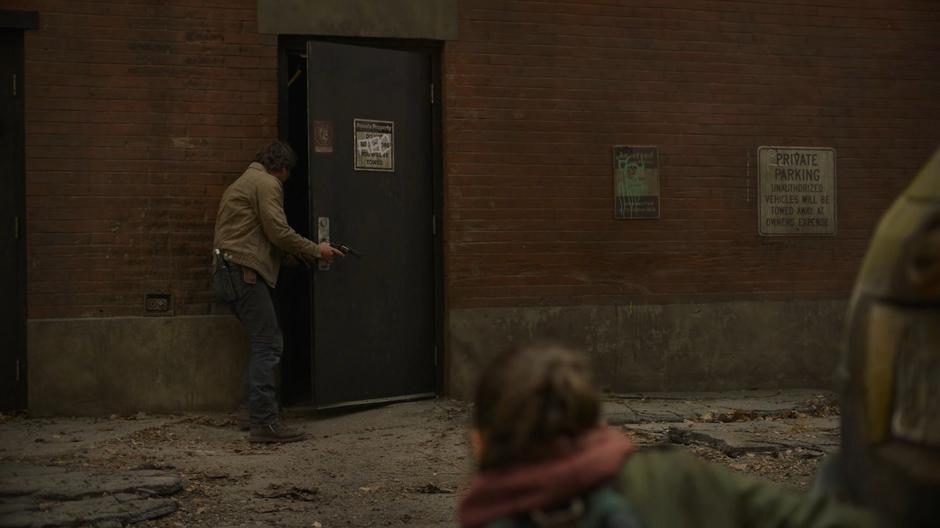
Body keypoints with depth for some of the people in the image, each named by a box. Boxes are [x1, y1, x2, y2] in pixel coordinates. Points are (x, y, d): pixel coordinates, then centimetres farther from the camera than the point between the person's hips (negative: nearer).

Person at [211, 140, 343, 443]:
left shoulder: (243, 183, 29)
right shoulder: (267, 184, -4)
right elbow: (278, 232, -13)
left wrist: (299, 256, 28)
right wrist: (316, 251, -1)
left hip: (228, 271, 11)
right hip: (244, 271, -11)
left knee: (263, 344, 14)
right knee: (268, 344, -12)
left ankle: (256, 415, 14)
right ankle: (264, 422, -17)